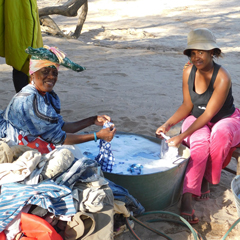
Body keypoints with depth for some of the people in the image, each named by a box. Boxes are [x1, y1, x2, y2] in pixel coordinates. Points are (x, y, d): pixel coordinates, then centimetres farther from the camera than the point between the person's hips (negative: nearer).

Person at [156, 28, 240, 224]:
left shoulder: (222, 77, -26)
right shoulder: (188, 72, -10)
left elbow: (209, 114, -27)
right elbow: (187, 105, -1)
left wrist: (182, 136, -34)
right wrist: (168, 124, -17)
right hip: (197, 120, 3)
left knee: (220, 134, -38)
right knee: (200, 142, -32)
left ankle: (207, 179, -14)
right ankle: (186, 196, -34)